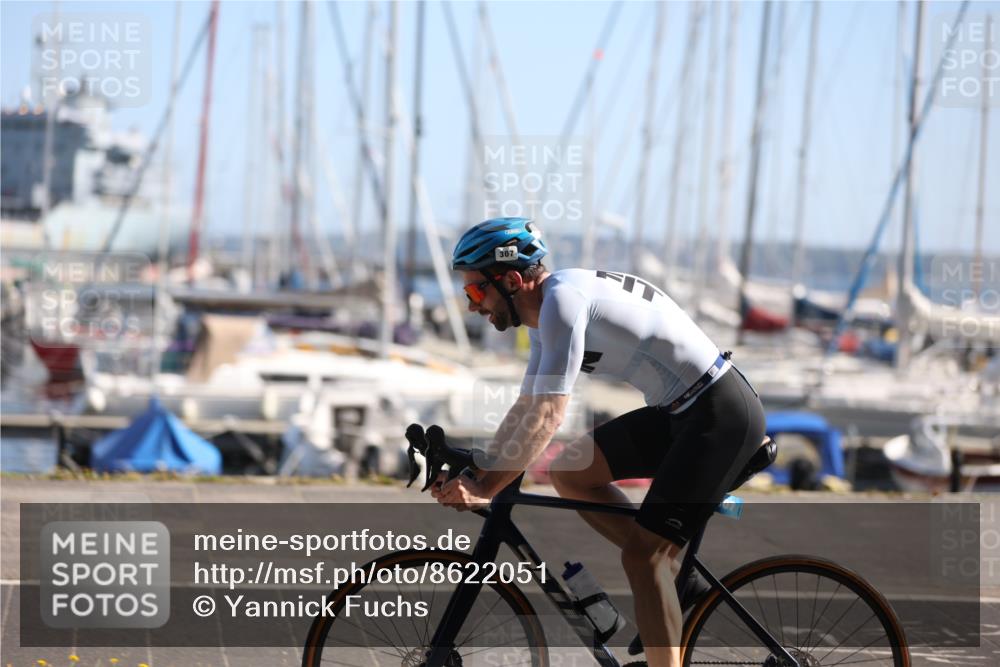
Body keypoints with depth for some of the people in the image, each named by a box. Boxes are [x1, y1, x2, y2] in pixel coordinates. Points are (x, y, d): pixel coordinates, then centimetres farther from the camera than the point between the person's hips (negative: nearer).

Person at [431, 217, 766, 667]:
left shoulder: (562, 299, -19)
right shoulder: (546, 310, 11)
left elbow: (546, 416, -24)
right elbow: (524, 408, 17)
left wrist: (484, 489, -22)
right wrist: (471, 477, 8)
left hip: (721, 414, -10)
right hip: (678, 412, 10)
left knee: (641, 557, -13)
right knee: (569, 472, 8)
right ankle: (668, 572, 13)